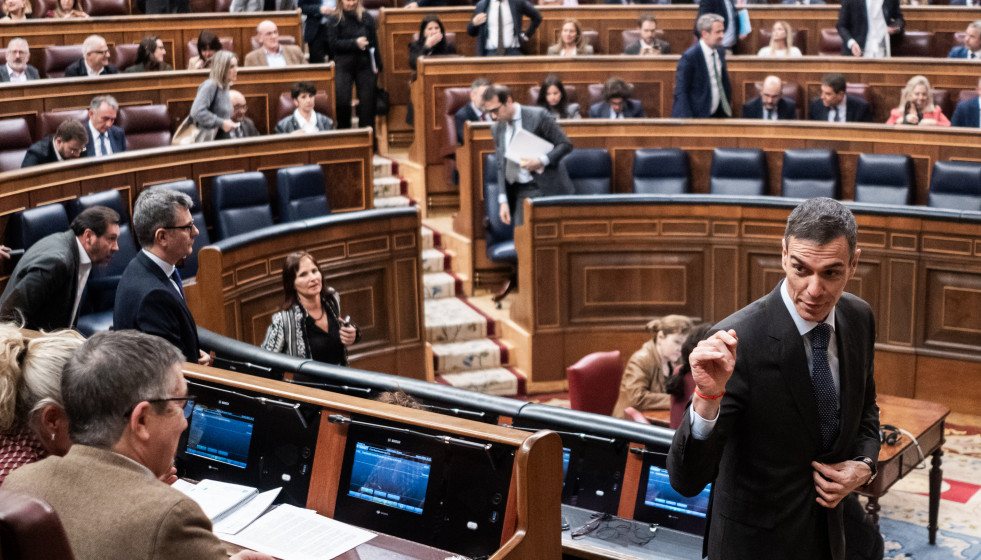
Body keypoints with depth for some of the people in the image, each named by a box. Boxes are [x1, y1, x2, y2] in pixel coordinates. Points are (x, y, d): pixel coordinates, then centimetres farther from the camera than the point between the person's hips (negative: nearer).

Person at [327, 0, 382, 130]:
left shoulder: (367, 18, 6)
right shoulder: (335, 20, 1)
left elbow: (374, 43, 9)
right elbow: (333, 43, -7)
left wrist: (377, 65, 4)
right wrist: (355, 43, -16)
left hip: (364, 64, 2)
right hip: (343, 65, -1)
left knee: (367, 101, 1)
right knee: (342, 101, -6)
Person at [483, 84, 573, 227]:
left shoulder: (538, 116, -8)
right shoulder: (497, 129, 9)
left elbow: (565, 144, -5)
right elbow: (501, 166, 12)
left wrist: (542, 161, -20)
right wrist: (503, 201, 2)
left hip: (547, 189, -5)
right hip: (520, 192, 5)